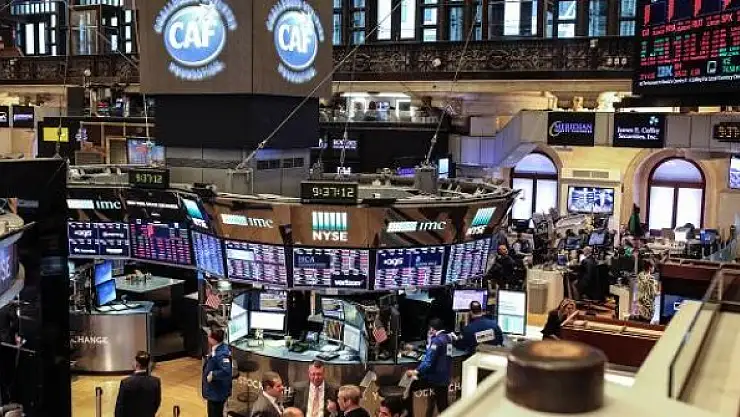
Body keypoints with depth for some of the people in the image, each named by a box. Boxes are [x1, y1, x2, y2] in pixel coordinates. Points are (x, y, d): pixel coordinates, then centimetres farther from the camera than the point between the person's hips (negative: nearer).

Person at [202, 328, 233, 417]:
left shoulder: (221, 354, -29)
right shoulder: (217, 350, 1)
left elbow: (226, 371, -38)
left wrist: (212, 375, -28)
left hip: (217, 393, -9)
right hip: (214, 391, 9)